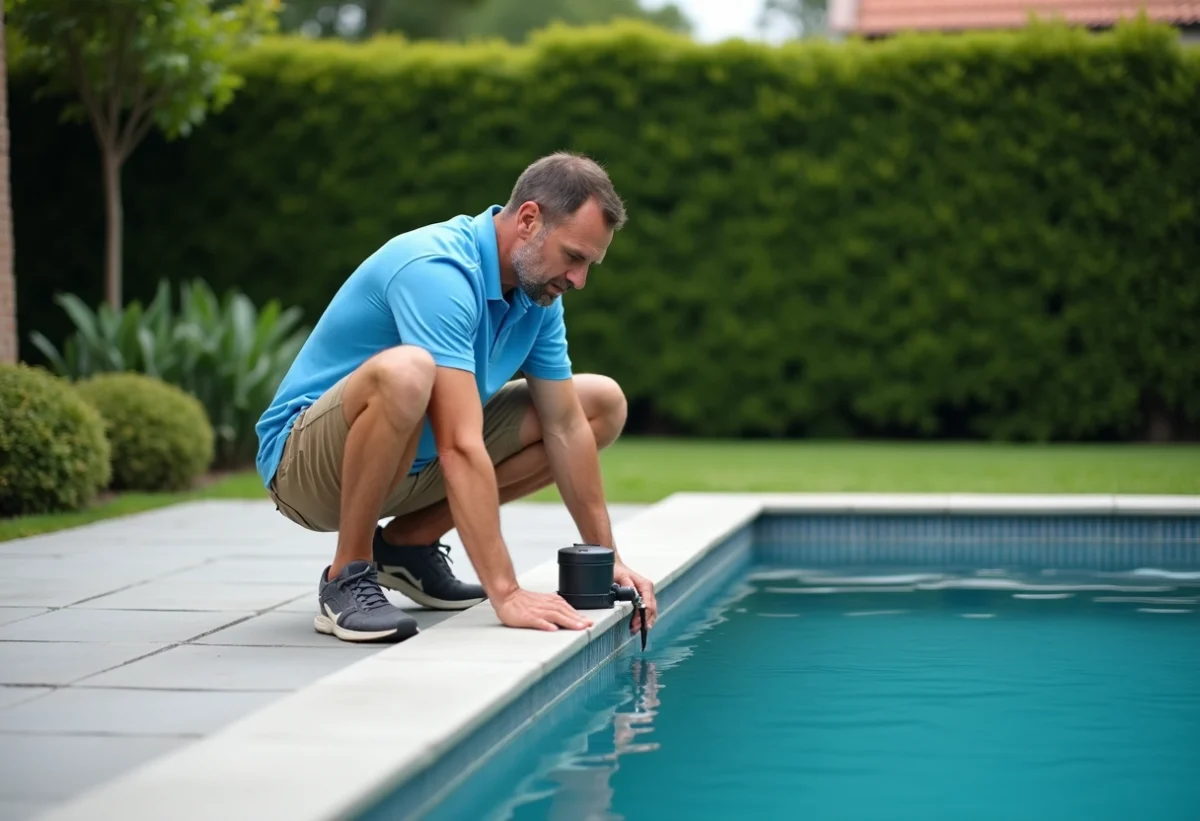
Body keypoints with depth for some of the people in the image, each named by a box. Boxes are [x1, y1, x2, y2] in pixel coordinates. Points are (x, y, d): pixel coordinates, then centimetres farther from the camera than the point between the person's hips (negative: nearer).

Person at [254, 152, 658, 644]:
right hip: (306, 460, -9)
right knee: (404, 372, -41)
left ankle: (411, 541, 7)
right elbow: (461, 448, -37)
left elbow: (566, 426, 3)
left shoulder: (538, 289, -2)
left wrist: (606, 560, -1)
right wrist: (505, 593, -40)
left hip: (416, 461, 9)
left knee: (603, 403, 5)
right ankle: (348, 577, -18)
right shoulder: (438, 271, -30)